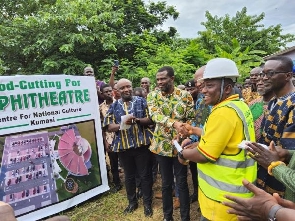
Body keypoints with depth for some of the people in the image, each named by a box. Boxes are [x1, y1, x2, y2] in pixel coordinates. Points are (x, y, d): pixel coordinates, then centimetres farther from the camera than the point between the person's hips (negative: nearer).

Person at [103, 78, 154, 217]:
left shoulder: (141, 101, 2)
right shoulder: (114, 106, 5)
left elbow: (150, 119, -2)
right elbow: (109, 127, -2)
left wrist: (137, 120, -20)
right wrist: (122, 123, -20)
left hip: (142, 144, -1)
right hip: (123, 146, 2)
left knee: (145, 175, 9)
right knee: (129, 176, 16)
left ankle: (147, 203, 27)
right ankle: (132, 202, 35)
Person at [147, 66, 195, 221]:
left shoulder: (185, 95, -4)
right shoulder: (153, 96, -2)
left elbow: (191, 119, -1)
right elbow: (154, 115, -20)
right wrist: (174, 123, -36)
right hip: (162, 145, 1)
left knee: (182, 183, 10)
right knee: (166, 183, 14)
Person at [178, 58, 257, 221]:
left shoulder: (223, 111, -25)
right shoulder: (240, 105, 6)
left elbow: (204, 155, -23)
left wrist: (183, 153, -5)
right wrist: (198, 137, 9)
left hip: (224, 196, -9)